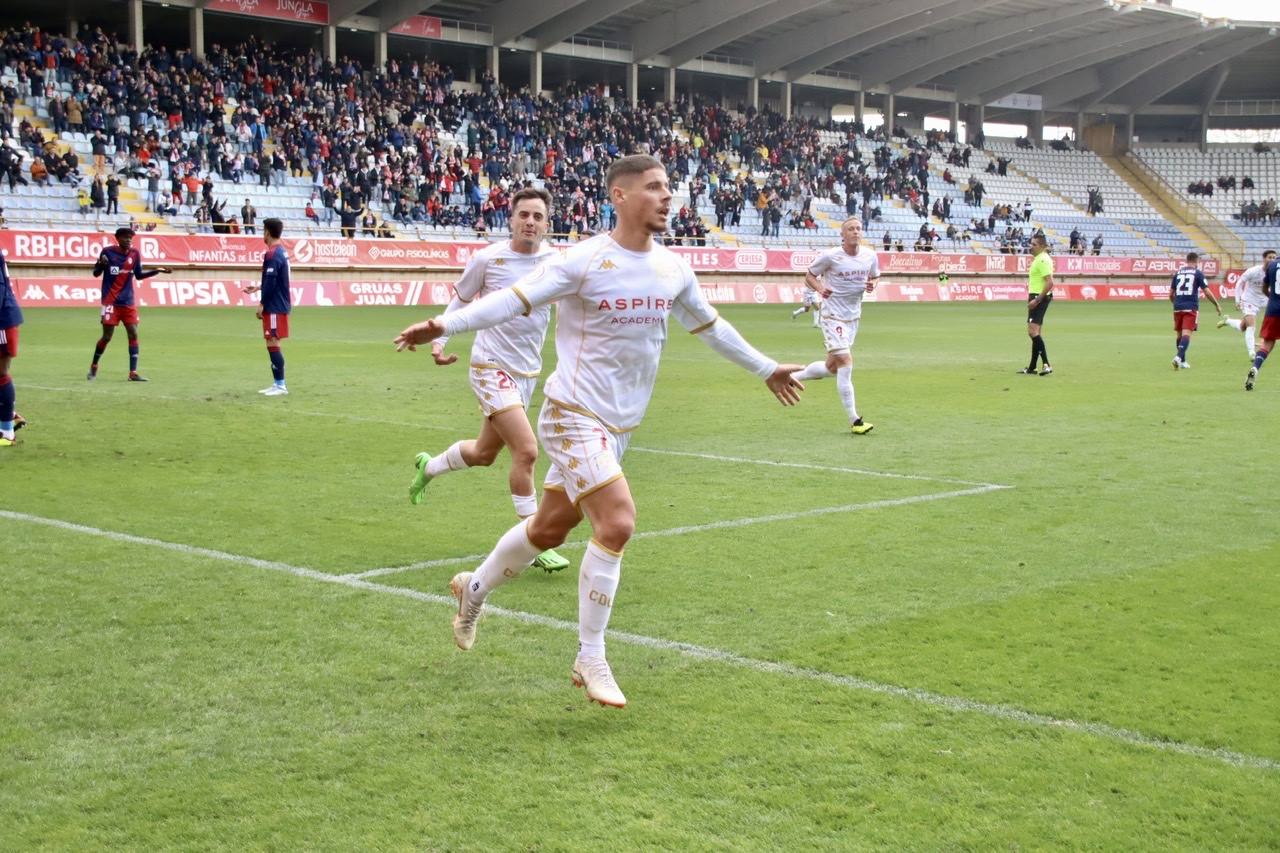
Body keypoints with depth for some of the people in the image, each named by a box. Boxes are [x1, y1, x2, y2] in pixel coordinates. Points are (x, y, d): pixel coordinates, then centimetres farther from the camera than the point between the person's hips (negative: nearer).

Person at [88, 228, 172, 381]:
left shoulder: (135, 254, 2)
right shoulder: (108, 252, -7)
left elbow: (138, 275, 11)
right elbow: (96, 273, 0)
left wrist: (157, 271, -1)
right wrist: (101, 264, -22)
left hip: (128, 301, 4)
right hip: (110, 302, -4)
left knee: (133, 334, -5)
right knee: (107, 336, -2)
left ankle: (133, 373, -3)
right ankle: (93, 366, 20)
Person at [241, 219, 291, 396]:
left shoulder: (272, 254, -17)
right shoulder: (281, 251, 13)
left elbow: (271, 282, -21)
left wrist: (262, 304, -15)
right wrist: (258, 287, 26)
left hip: (274, 307, -10)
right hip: (280, 304, 10)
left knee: (273, 344, -8)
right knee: (272, 344, 13)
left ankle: (280, 386, -7)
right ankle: (277, 384, 17)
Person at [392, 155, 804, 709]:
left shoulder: (673, 270, 5)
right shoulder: (585, 262, -15)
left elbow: (709, 326, 22)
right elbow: (515, 299, -18)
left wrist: (767, 369, 31)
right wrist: (445, 325, -32)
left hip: (617, 425, 7)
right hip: (574, 415, -7)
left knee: (550, 527, 14)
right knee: (617, 522, -18)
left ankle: (474, 590, 41)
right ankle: (590, 661, -4)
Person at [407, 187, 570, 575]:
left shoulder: (556, 263, -2)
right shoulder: (487, 258, -8)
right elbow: (460, 300, 6)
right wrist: (439, 339, -4)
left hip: (528, 372, 5)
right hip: (491, 368, -5)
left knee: (484, 453, 20)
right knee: (526, 451, -18)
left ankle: (428, 467, 51)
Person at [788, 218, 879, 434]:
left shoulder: (870, 256, 0)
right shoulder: (830, 256, -13)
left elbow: (875, 276, 18)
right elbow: (809, 276, -1)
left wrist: (872, 285, -7)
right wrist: (820, 288, -22)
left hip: (853, 318, 6)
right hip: (833, 316, -6)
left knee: (832, 367, 12)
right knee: (845, 363, -16)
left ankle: (794, 376, 38)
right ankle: (854, 421, -13)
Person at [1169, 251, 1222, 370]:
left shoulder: (1178, 273, 13)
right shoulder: (1198, 273, 1)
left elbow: (1171, 294, 15)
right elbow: (1207, 292, -3)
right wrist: (1217, 305, 8)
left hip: (1178, 308, 4)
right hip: (1191, 308, -4)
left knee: (1180, 334, 15)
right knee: (1186, 333, -10)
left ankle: (1182, 361, 23)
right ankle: (1179, 356, -30)